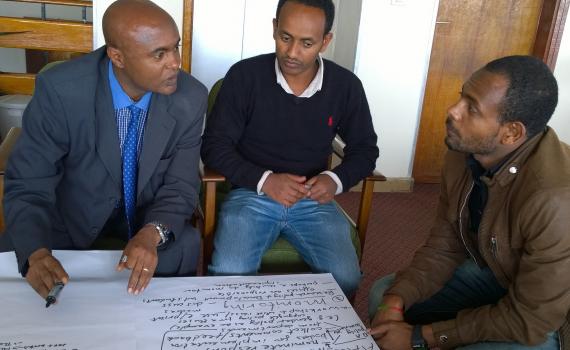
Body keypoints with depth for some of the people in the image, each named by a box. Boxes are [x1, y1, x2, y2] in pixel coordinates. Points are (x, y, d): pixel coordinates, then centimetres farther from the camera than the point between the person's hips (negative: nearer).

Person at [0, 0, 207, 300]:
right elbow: (28, 186, -20)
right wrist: (36, 253, -39)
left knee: (183, 248, -28)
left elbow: (180, 185, -13)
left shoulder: (190, 98, -19)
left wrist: (153, 233, -34)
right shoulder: (59, 90, -24)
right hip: (72, 216, 0)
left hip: (149, 216, 0)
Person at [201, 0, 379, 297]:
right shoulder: (244, 75, -9)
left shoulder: (346, 86, -2)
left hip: (313, 201, 2)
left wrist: (336, 180, -13)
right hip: (252, 194, -1)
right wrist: (263, 180, -20)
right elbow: (214, 145, -5)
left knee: (345, 279, -20)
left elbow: (364, 149, 9)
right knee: (228, 275, -26)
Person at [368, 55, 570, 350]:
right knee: (383, 295, 1)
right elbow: (443, 247, -3)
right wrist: (395, 301, -18)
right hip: (494, 273, 6)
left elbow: (529, 320, -27)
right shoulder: (464, 152, -13)